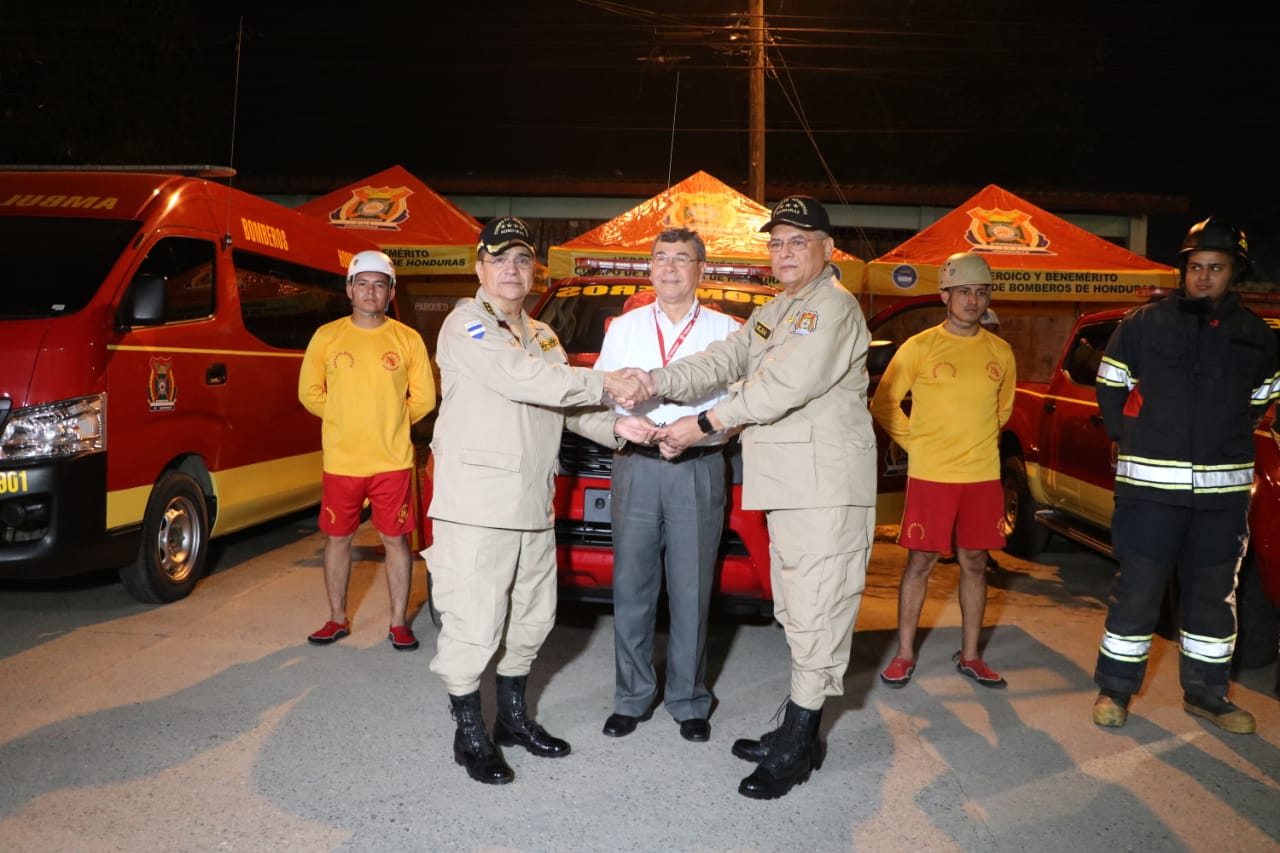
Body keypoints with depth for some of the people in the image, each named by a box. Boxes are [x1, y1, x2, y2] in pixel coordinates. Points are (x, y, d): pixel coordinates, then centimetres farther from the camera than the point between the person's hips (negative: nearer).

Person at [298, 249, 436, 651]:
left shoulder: (408, 339, 0)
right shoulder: (327, 337, 2)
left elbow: (424, 398, 5)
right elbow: (309, 393, 8)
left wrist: (389, 424, 8)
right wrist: (345, 421, 7)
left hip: (393, 462, -1)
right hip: (340, 462, 1)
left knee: (396, 540, 5)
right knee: (337, 539, 10)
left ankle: (399, 622, 17)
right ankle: (337, 619, 26)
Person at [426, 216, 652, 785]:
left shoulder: (542, 336, 19)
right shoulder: (466, 326, -6)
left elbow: (571, 406, 16)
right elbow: (521, 380, -21)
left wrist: (617, 426, -2)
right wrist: (605, 384, -19)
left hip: (533, 505, 8)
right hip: (476, 506, -8)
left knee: (532, 618, 16)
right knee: (474, 626, -2)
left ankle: (513, 717, 34)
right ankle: (470, 734, 17)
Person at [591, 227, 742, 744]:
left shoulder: (726, 331, 8)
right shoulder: (623, 328, 14)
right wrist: (623, 424, -13)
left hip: (698, 470, -1)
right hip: (636, 468, 2)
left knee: (692, 592, 3)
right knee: (631, 588, 4)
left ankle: (688, 702, 17)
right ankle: (631, 698, 18)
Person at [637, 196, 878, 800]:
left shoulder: (833, 307, -10)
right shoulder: (772, 314, 20)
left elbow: (783, 385, -21)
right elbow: (722, 362, 8)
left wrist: (703, 425, -18)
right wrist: (654, 382, -8)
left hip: (828, 487, -9)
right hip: (785, 485, 10)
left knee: (815, 614, -3)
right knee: (795, 614, 15)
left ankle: (797, 750, 7)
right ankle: (797, 734, 27)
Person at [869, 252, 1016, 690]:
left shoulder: (1000, 352, 7)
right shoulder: (919, 347, -4)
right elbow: (882, 404, 1)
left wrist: (979, 441, 11)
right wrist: (915, 442, -3)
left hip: (983, 476, 4)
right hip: (930, 475, -3)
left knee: (975, 563, 10)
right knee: (920, 562, 2)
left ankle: (969, 655, 22)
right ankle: (904, 654, 13)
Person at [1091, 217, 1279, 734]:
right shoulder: (1144, 324, -2)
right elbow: (1110, 388, 7)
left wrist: (1229, 441, 11)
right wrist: (1130, 441, 3)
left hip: (1223, 488, 4)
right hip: (1152, 483, -3)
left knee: (1214, 594, 13)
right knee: (1138, 589, 0)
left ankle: (1206, 694, 27)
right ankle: (1114, 689, 13)